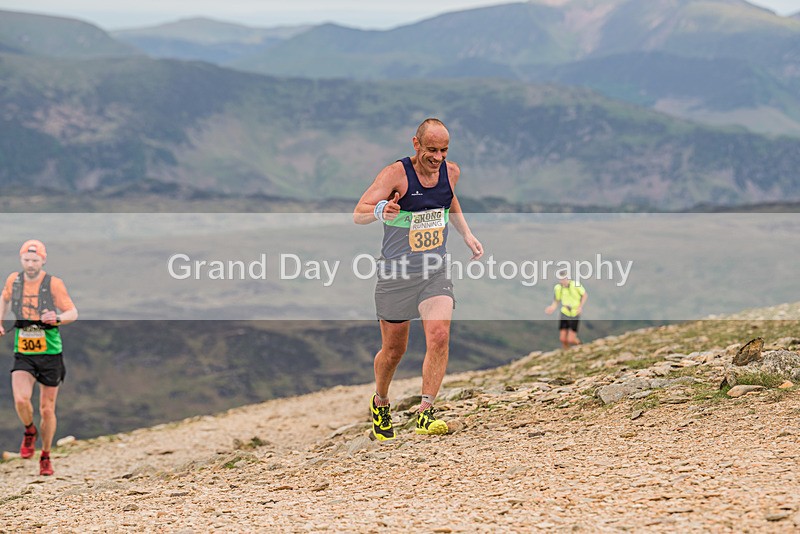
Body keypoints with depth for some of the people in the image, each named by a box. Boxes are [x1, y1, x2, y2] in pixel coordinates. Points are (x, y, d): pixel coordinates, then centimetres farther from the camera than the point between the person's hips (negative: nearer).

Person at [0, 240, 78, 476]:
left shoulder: (54, 284, -10)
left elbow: (73, 313, -10)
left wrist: (57, 318, -30)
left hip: (50, 354, -1)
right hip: (23, 354, 2)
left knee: (47, 410, 5)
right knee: (21, 400, -22)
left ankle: (45, 456, 26)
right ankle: (29, 431, 12)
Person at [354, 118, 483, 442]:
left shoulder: (451, 172, 1)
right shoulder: (396, 174, -16)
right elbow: (358, 214, -24)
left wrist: (466, 234, 13)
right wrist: (380, 211, -46)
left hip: (435, 273, 3)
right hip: (396, 274, -3)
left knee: (439, 336, -19)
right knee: (394, 349, 8)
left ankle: (425, 413, -17)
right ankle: (380, 403, 36)